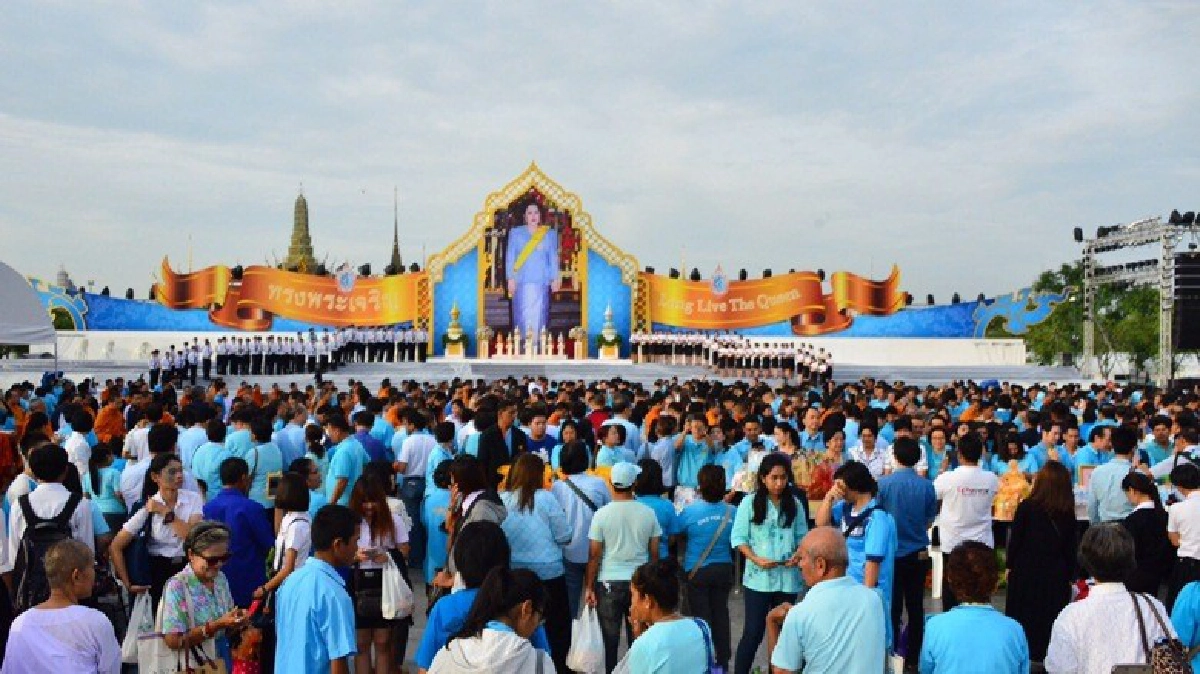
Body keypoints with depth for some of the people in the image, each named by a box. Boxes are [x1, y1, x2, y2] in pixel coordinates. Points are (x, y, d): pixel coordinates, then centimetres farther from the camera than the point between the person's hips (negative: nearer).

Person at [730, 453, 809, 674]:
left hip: (787, 578, 3)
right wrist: (757, 559, -17)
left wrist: (798, 554, -13)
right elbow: (738, 538, -4)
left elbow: (802, 537, 7)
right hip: (758, 577, -3)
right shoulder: (750, 502, -4)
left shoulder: (795, 505, 3)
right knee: (754, 631, -2)